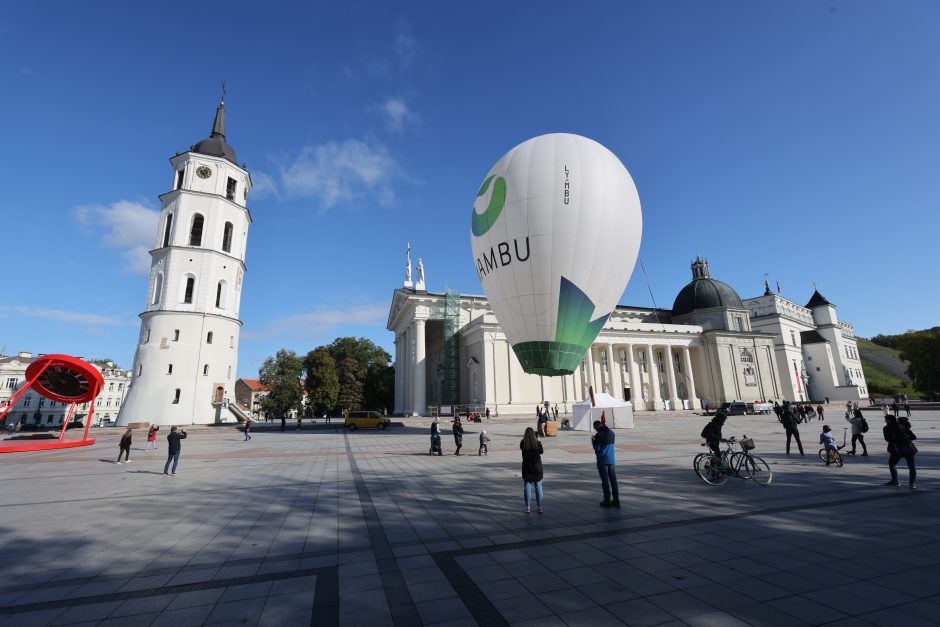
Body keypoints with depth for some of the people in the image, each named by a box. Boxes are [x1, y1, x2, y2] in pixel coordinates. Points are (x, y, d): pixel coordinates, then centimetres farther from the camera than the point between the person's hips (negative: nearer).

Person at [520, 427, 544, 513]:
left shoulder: (523, 443, -12)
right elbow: (541, 452, 3)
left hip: (527, 468, 0)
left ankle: (528, 507, 12)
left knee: (527, 488, 9)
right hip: (537, 468, 0)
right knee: (538, 488, 11)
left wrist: (524, 438, 22)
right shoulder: (538, 443, -14)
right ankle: (539, 507, 16)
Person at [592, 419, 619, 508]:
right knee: (613, 480, 11)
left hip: (602, 461, -6)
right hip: (611, 460, 6)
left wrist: (593, 441, 3)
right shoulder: (611, 433, 5)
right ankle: (616, 500, 16)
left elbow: (597, 448, -13)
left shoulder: (598, 435, -15)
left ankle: (607, 501, 9)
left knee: (605, 481, 3)